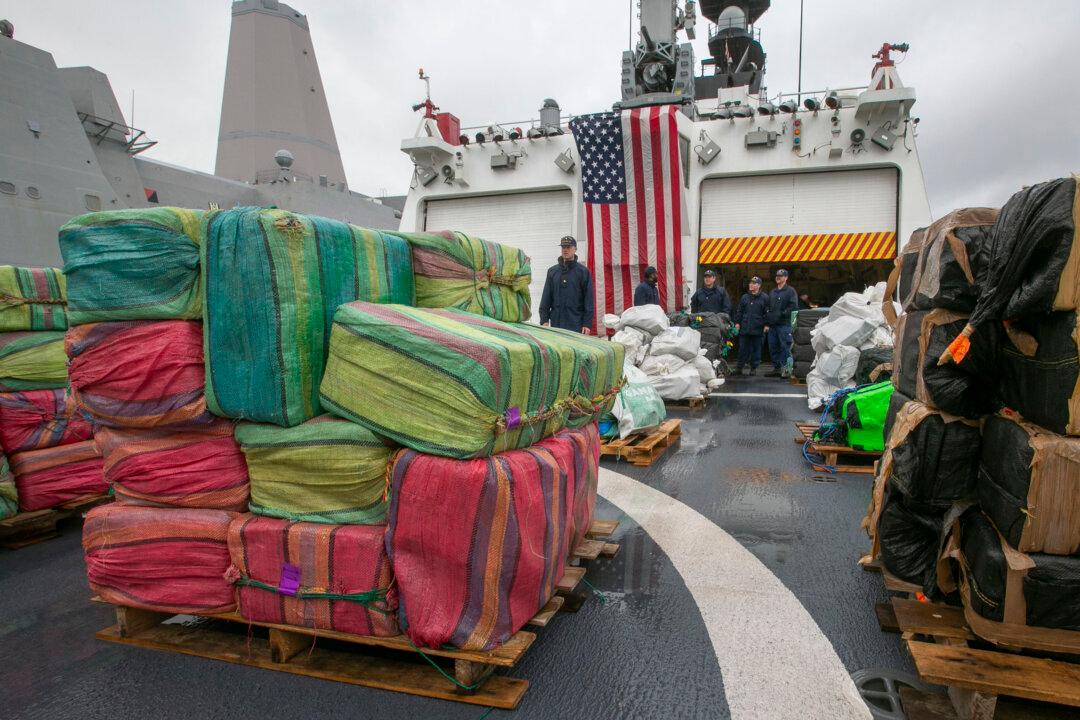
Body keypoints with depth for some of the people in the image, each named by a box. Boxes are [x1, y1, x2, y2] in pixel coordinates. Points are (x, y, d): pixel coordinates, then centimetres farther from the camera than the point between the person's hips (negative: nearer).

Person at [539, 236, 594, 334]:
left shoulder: (583, 271, 1)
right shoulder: (552, 271, 10)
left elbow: (588, 299, -1)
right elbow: (546, 297, 11)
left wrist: (587, 324, -7)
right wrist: (544, 320, 3)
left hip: (576, 325, -3)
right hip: (556, 323, 3)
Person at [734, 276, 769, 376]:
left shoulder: (764, 298, 2)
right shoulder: (744, 297, 13)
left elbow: (767, 313, 0)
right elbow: (739, 311, 16)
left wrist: (766, 325, -6)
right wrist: (737, 322, 7)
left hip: (757, 329, -3)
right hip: (744, 328, 3)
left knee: (756, 348, 4)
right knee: (743, 348, 5)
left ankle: (754, 367, 12)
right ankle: (740, 366, 12)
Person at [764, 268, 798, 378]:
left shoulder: (790, 291, 1)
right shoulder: (772, 292, 21)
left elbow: (794, 306, -9)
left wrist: (783, 313, -16)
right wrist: (767, 323, 13)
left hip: (784, 325, -7)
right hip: (772, 325, 7)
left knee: (785, 348, -9)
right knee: (773, 348, 9)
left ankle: (786, 369, -6)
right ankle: (776, 368, 17)